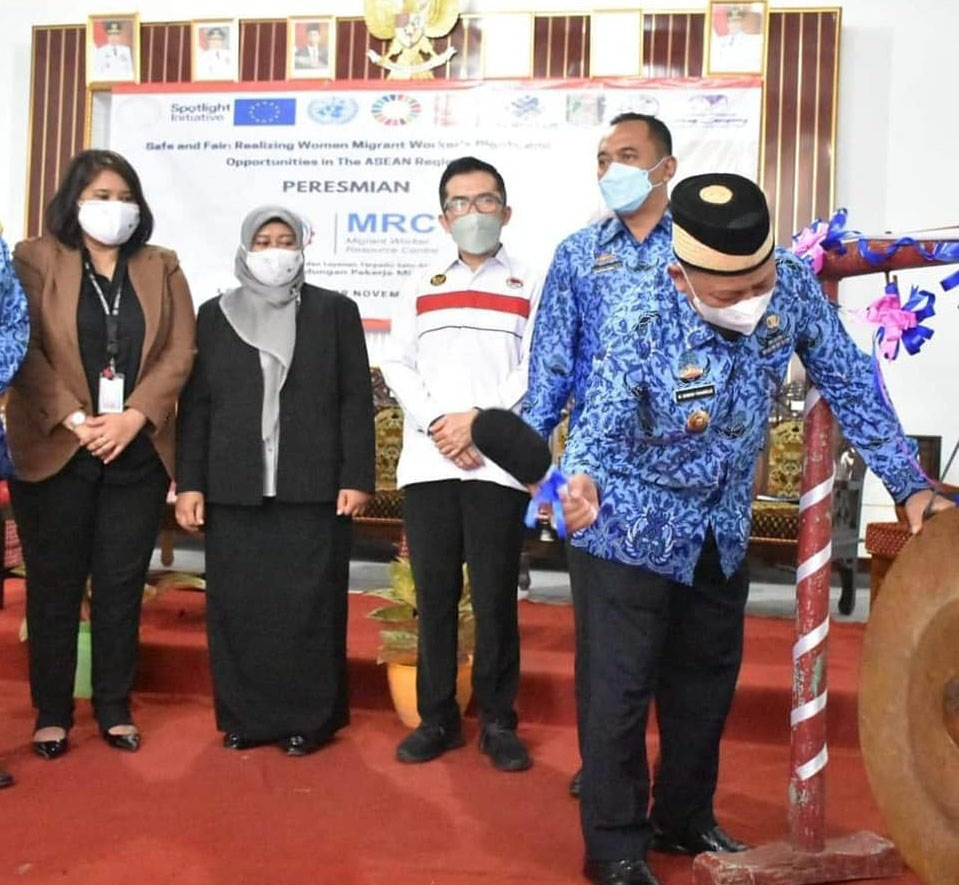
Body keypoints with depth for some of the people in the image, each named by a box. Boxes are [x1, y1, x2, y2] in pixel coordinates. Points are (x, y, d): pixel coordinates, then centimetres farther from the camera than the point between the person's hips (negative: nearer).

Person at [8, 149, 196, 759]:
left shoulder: (162, 268, 10)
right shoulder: (35, 260, 3)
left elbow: (179, 353, 1)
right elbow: (25, 349, -6)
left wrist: (133, 418, -12)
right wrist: (72, 418, -16)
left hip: (137, 454, 2)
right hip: (55, 451, -1)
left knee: (122, 585, 7)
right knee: (55, 585, 5)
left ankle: (115, 709, 18)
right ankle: (52, 713, 17)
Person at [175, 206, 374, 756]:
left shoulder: (336, 311, 7)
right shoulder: (215, 315, 12)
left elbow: (356, 399, 3)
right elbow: (196, 403, 9)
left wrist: (357, 477, -6)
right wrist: (189, 483, 1)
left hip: (314, 488, -2)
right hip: (235, 490, 2)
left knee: (310, 606, 1)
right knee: (237, 606, 4)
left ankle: (309, 718, 11)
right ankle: (244, 716, 16)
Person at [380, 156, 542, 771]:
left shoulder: (530, 288, 8)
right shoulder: (420, 289, 17)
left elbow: (537, 372, -2)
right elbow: (398, 367, 8)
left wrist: (475, 417, -12)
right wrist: (437, 424, -8)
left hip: (499, 463, -3)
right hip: (426, 463, 3)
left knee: (495, 598, 0)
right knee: (433, 596, 6)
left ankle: (498, 722, 13)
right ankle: (437, 718, 17)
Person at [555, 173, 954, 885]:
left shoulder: (793, 285, -17)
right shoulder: (647, 319, -28)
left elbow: (850, 383, -7)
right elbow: (603, 422, -28)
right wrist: (584, 478, -51)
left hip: (723, 526, 6)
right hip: (632, 526, -5)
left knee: (708, 675, 17)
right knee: (625, 684, -1)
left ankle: (684, 818, 36)